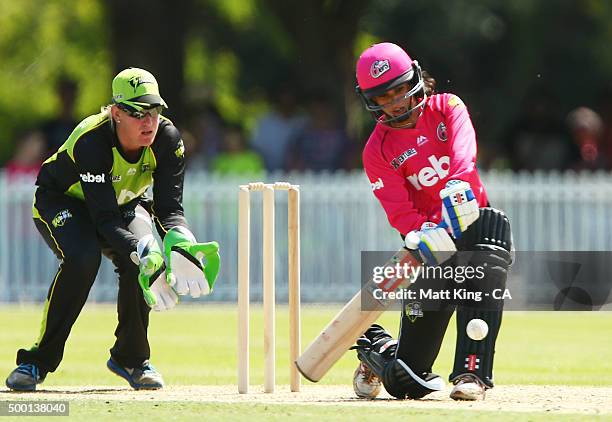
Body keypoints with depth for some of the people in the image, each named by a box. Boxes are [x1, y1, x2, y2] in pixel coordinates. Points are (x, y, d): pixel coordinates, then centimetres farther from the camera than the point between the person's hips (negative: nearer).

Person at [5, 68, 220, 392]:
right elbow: (105, 220, -39)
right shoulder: (91, 142, -37)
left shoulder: (168, 140, -23)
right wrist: (145, 254, -54)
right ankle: (38, 361, -21)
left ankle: (131, 357, -3)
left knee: (137, 261, -27)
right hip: (62, 202, -4)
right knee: (83, 258, -34)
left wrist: (181, 243, -45)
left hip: (125, 202, 4)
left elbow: (170, 207, -23)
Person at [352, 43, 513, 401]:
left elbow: (463, 155, -21)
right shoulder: (377, 151, -4)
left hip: (477, 222, 1)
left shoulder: (447, 109, -2)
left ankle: (472, 374, -31)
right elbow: (401, 212, -13)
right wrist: (423, 236, -34)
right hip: (433, 245, -1)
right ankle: (377, 348, 37)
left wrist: (457, 185, -42)